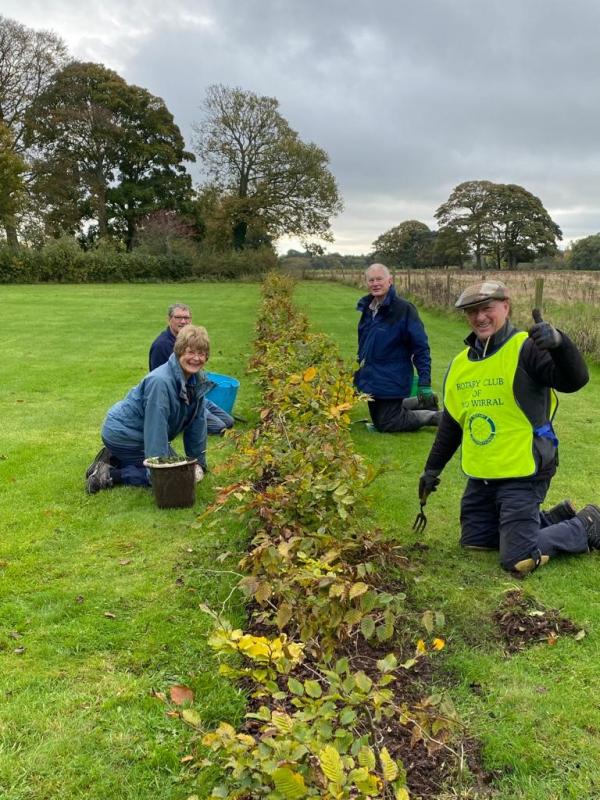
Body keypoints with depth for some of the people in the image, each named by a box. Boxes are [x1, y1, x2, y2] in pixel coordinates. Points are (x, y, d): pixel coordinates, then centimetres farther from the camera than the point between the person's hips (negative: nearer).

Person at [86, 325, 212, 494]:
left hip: (140, 435, 9)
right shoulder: (159, 382, -31)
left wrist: (198, 463, 3)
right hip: (122, 434, -9)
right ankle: (110, 475, -5)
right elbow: (155, 429, -30)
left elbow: (197, 422, 2)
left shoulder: (197, 380, -4)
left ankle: (114, 459, 19)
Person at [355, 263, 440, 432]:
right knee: (378, 422, 17)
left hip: (391, 383, -7)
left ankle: (436, 416, 11)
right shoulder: (367, 307, 4)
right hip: (370, 379, 8)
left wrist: (425, 383, -21)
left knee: (387, 425, -5)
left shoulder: (404, 308, -16)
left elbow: (421, 347, -17)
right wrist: (359, 371, 20)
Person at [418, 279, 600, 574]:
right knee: (474, 541, 16)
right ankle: (554, 518, 30)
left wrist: (559, 342, -45)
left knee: (519, 560, -10)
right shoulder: (460, 363, 9)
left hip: (522, 475, -7)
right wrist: (433, 468, 19)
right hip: (480, 477, 8)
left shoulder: (526, 349, -12)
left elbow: (574, 380, -27)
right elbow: (451, 422, 17)